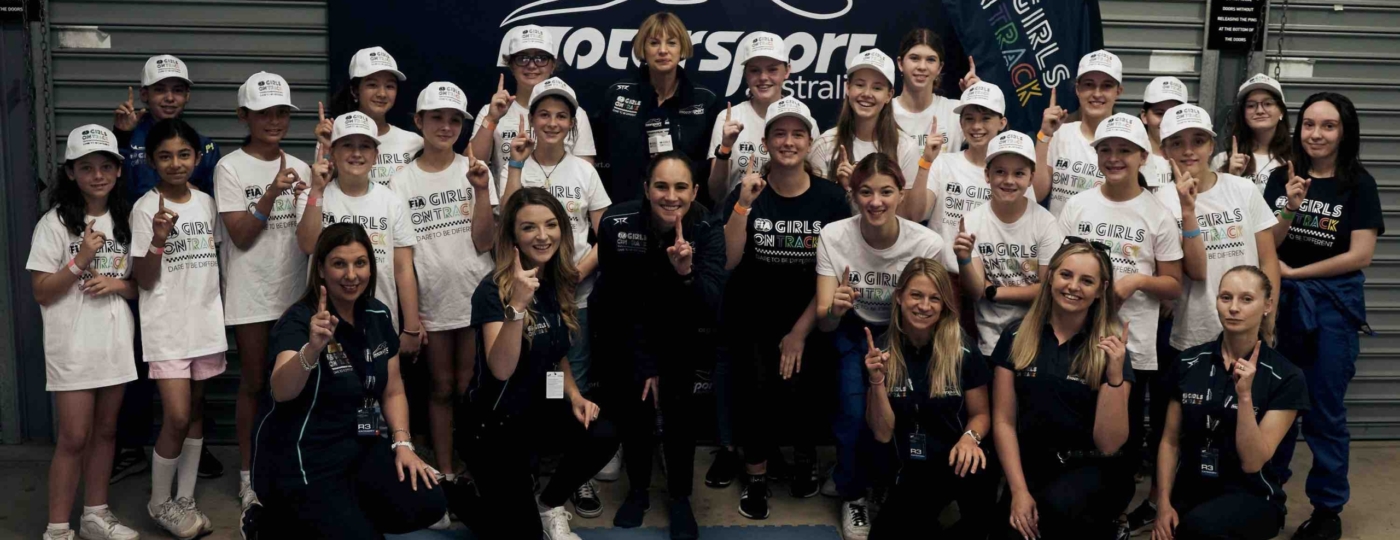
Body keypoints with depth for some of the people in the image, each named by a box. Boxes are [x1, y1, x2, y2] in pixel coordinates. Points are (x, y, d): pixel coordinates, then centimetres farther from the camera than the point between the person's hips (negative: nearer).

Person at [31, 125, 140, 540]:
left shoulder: (126, 221, 6)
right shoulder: (55, 222, -8)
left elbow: (141, 284, 12)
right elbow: (41, 292, -8)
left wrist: (116, 284, -8)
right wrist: (80, 261, -20)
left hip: (115, 342, 5)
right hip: (72, 346, -5)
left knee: (105, 431, 13)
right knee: (74, 438, -3)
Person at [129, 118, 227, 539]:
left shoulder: (206, 203, 6)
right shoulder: (146, 209, -8)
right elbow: (144, 280, -9)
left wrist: (222, 309, 12)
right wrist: (159, 239, -25)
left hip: (206, 321, 5)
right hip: (166, 326, -5)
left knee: (196, 411, 10)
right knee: (177, 417, -9)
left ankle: (185, 499, 20)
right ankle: (159, 503, 10)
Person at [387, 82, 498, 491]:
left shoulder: (475, 171, 0)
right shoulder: (401, 182, 0)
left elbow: (483, 243, -8)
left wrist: (481, 191, -20)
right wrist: (407, 313, -3)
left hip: (477, 299, 0)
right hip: (431, 304, 0)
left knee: (469, 388, 5)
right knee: (441, 389, 10)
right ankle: (445, 473, 19)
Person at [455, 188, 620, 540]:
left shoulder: (558, 284, -1)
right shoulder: (493, 291, -21)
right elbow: (502, 370, -33)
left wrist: (574, 395, -4)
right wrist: (517, 305, -45)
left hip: (537, 410, 6)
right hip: (492, 421, -6)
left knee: (603, 435, -24)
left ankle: (549, 505, 4)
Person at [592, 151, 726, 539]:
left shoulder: (707, 231, -26)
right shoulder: (616, 224, -28)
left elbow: (710, 309, -34)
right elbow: (622, 302, -18)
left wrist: (687, 272, -52)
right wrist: (644, 364, -15)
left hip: (677, 329, 0)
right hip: (625, 329, 0)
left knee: (679, 405, -10)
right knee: (632, 404, -4)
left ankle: (680, 497, 8)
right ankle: (638, 490, 19)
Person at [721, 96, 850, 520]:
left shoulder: (831, 198, -4)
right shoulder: (746, 194, -2)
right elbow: (727, 261, -12)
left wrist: (801, 331, -10)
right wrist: (744, 204, -22)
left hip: (807, 319, 0)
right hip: (751, 318, 0)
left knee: (798, 388, -19)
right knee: (758, 387, -21)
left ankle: (806, 459, 14)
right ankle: (755, 477, 3)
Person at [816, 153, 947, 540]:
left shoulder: (928, 244, -23)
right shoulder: (833, 237, -21)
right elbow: (824, 323, -20)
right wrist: (834, 309, -41)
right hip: (854, 332, 0)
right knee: (854, 413, -21)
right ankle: (853, 496, 8)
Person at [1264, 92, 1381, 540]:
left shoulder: (1358, 184, -6)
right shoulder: (1282, 178, 3)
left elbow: (1360, 255, -11)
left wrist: (1293, 272, -8)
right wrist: (1289, 209, -16)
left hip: (1333, 303, -3)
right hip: (1280, 300, 3)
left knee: (1325, 411, 5)